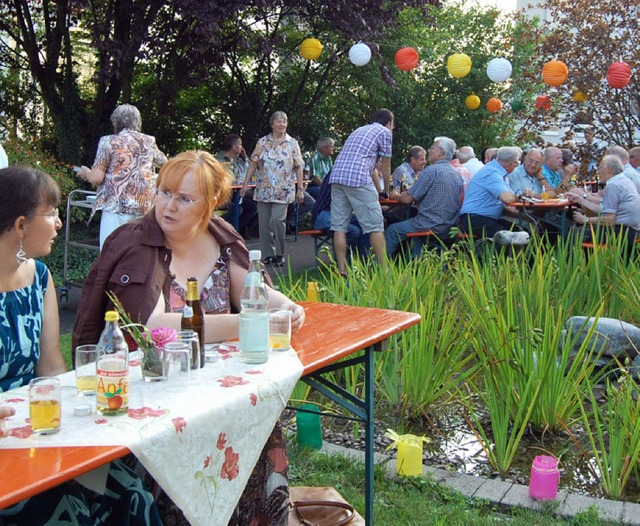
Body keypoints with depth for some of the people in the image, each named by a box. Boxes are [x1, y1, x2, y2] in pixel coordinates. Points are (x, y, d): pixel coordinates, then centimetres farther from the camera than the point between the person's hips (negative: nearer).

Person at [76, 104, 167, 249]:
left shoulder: (109, 142, 1)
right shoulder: (149, 142, 11)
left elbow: (97, 178, -3)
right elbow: (164, 164, 29)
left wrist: (85, 173, 18)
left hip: (116, 206, -4)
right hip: (143, 207, 4)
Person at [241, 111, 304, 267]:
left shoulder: (292, 143, 4)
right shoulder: (262, 142, 8)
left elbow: (298, 167, 3)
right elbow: (253, 164, 8)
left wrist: (300, 189, -1)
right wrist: (245, 183, 3)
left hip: (283, 190, -3)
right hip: (263, 189, 3)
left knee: (277, 219, -15)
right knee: (264, 223, 3)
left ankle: (280, 254, -1)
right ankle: (268, 254, 14)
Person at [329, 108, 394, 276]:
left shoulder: (359, 130, 32)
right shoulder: (385, 132, 10)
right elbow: (386, 167, 15)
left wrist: (377, 189, 47)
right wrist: (386, 191, 29)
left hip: (337, 176, 7)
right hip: (358, 178, -7)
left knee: (339, 225, 5)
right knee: (375, 225, -3)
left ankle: (342, 270, 5)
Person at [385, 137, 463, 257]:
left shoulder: (431, 170, -12)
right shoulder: (457, 174, 12)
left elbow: (408, 199, -12)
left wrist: (395, 196, 11)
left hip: (433, 226, -8)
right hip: (450, 227, 9)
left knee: (392, 230, 4)